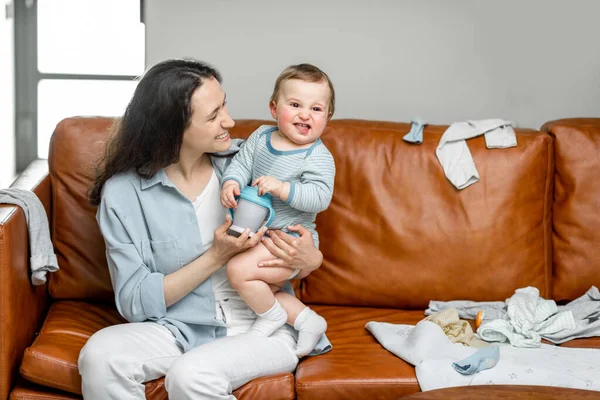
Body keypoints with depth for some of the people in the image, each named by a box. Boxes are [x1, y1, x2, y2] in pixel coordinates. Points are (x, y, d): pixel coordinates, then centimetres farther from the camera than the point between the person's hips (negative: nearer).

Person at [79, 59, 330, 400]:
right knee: (100, 355, -29)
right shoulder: (123, 192, -6)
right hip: (180, 329, 0)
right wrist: (217, 256, -17)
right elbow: (135, 302, -8)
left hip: (264, 328, 1)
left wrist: (310, 259, -16)